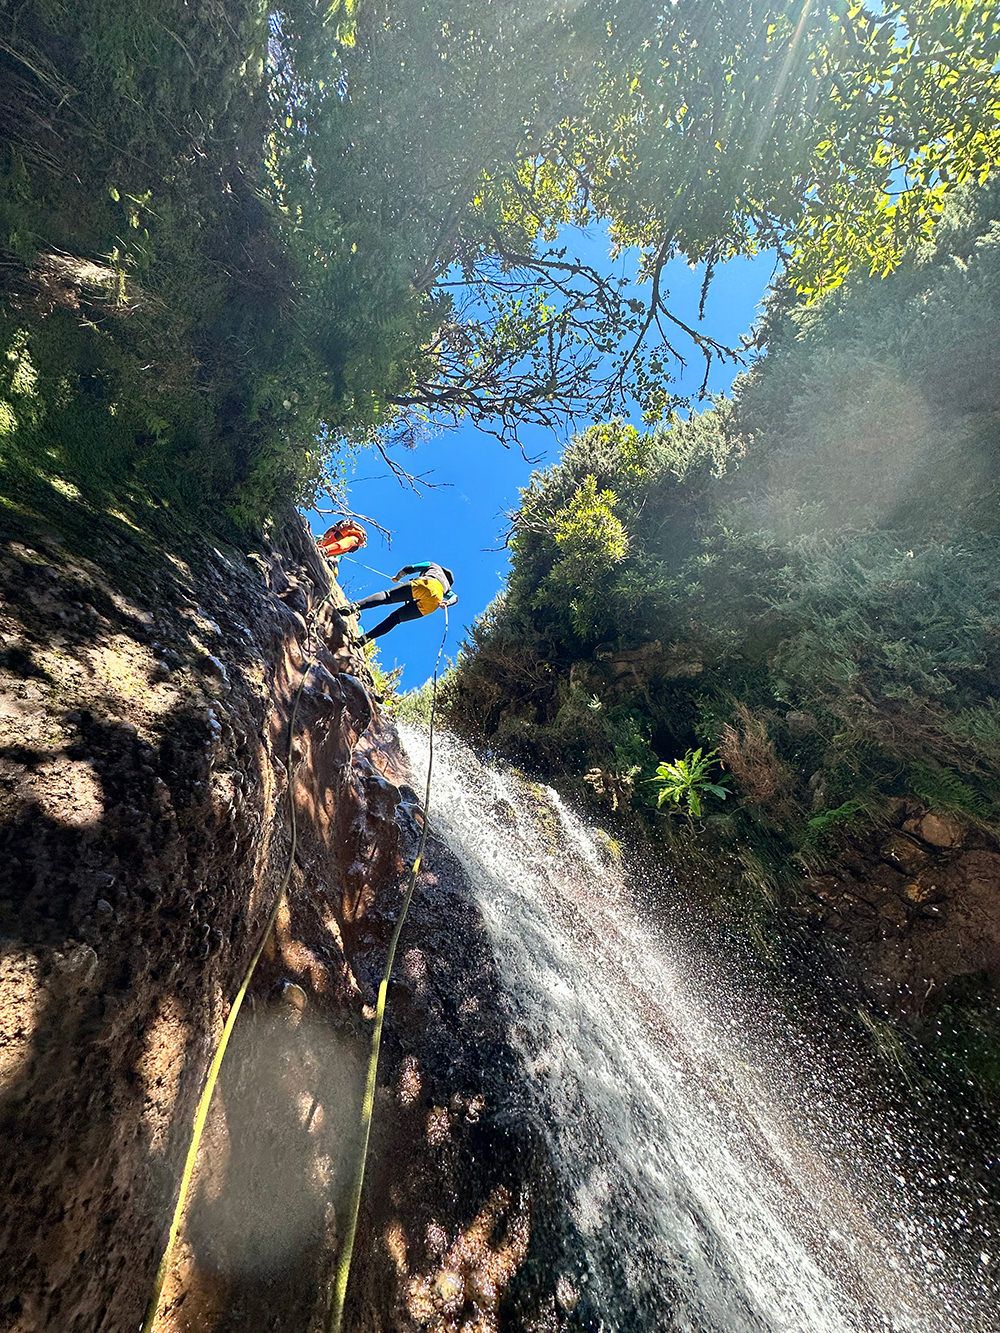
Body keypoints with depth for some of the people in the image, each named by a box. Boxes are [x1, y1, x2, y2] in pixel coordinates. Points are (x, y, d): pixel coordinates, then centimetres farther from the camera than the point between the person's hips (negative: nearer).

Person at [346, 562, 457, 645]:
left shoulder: (432, 565, 38)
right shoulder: (447, 587, 47)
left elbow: (409, 568, 27)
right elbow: (455, 597, 27)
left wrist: (397, 577, 42)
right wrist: (446, 602, 9)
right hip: (435, 601, 3)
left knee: (387, 596, -6)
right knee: (396, 617, 10)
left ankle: (355, 606, -31)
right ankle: (367, 638, -4)